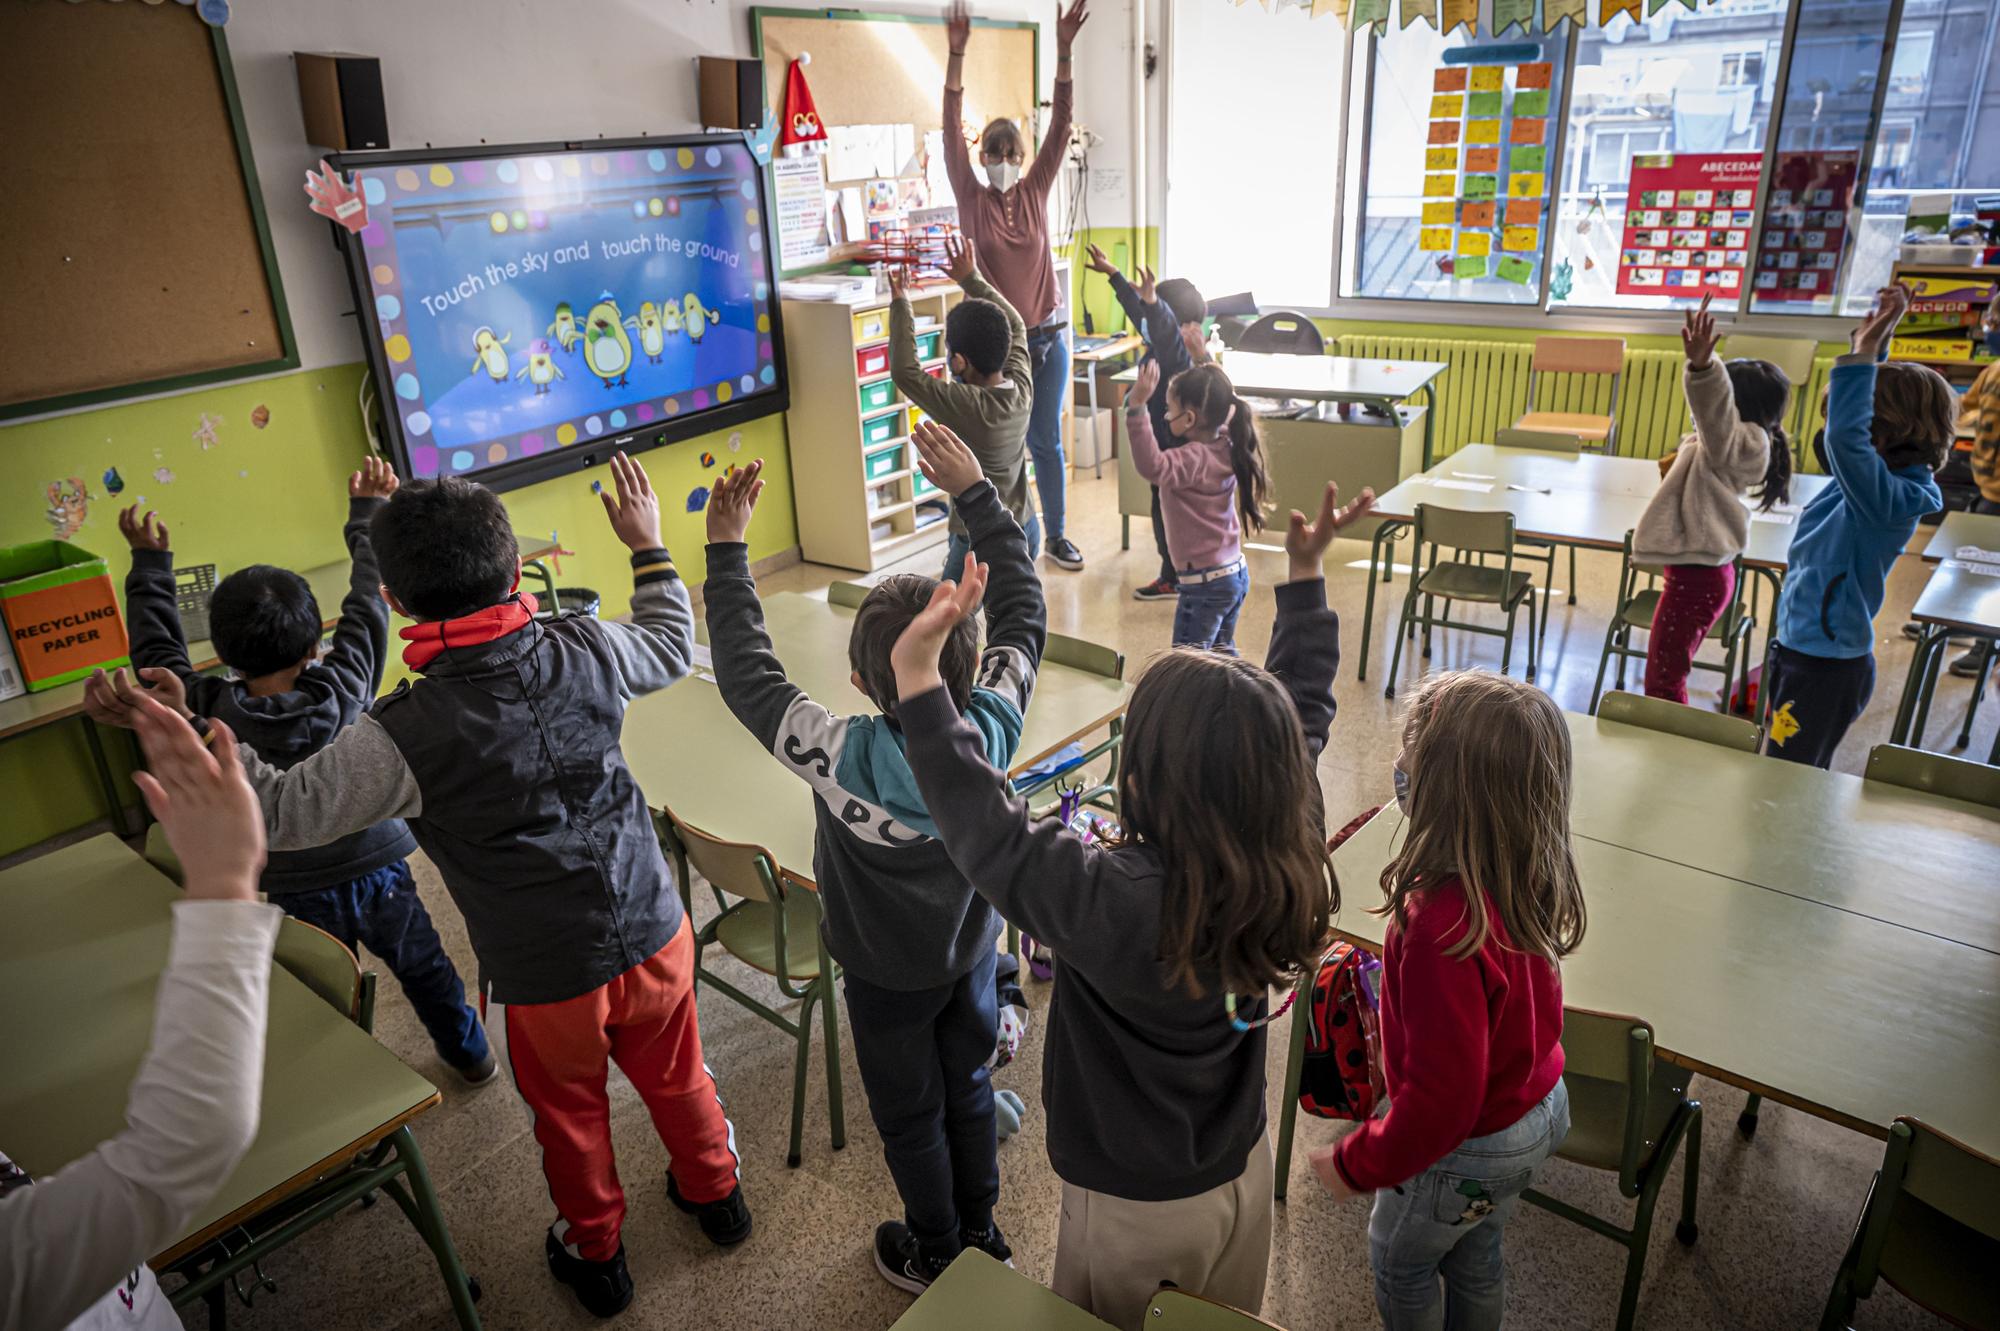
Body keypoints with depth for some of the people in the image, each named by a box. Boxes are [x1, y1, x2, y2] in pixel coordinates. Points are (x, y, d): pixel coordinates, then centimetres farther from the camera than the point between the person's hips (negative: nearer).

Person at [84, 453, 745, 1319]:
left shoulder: (403, 736, -24)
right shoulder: (584, 651, -14)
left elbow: (283, 811, -11)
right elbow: (673, 648, 7)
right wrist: (648, 548, 19)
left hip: (543, 978, -3)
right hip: (652, 931, 3)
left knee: (568, 1114, 25)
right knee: (675, 1075, 28)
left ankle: (595, 1255, 49)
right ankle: (715, 1192, 53)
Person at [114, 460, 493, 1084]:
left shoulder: (211, 717, -19)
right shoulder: (344, 688, -22)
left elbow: (158, 655, -1)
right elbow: (367, 602, -10)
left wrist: (149, 563, 10)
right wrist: (367, 513, 3)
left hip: (299, 896, 0)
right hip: (377, 872, 1)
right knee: (426, 970, 22)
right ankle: (471, 1055, 40)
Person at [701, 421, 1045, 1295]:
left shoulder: (840, 758, -37)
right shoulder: (994, 726, -28)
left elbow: (745, 673, -26)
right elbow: (1022, 607, -15)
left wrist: (727, 548, -20)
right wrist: (974, 493, -10)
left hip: (887, 973, -3)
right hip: (973, 948, 4)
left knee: (909, 1113, 21)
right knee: (969, 1087, 26)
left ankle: (935, 1254, 45)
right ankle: (981, 1233, 48)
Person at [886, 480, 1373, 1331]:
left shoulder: (1116, 901, -40)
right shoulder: (1289, 858, -21)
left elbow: (989, 830, -32)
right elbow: (1301, 712, -6)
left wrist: (918, 677, -34)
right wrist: (1306, 578, 3)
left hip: (1133, 1209, -5)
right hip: (1244, 1175, 5)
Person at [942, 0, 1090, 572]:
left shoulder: (1036, 193, 3)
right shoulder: (972, 200, -3)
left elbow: (1059, 127, -5)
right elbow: (952, 135, -12)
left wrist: (1064, 52, -16)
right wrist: (956, 57, -23)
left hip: (1045, 339, 2)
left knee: (1046, 440, 12)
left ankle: (1055, 534, 24)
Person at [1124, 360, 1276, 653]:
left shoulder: (1195, 459, -23)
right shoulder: (1224, 448, 3)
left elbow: (1151, 466, -43)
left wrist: (1137, 407, -46)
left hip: (1205, 582, -9)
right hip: (1235, 573, 9)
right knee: (1223, 655, 23)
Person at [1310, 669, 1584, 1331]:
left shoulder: (1444, 924, -41)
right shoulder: (1530, 880, -15)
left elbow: (1443, 1096, -33)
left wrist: (1357, 1164, -18)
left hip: (1472, 1149, -7)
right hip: (1540, 1108, 7)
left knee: (1398, 1260, 23)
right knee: (1474, 1254, 31)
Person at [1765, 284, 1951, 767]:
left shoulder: (1895, 497, -22)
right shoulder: (1879, 475, 5)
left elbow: (1846, 437, -39)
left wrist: (1865, 348, -33)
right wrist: (1873, 342, 10)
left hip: (1826, 668, -9)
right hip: (1801, 652, 9)